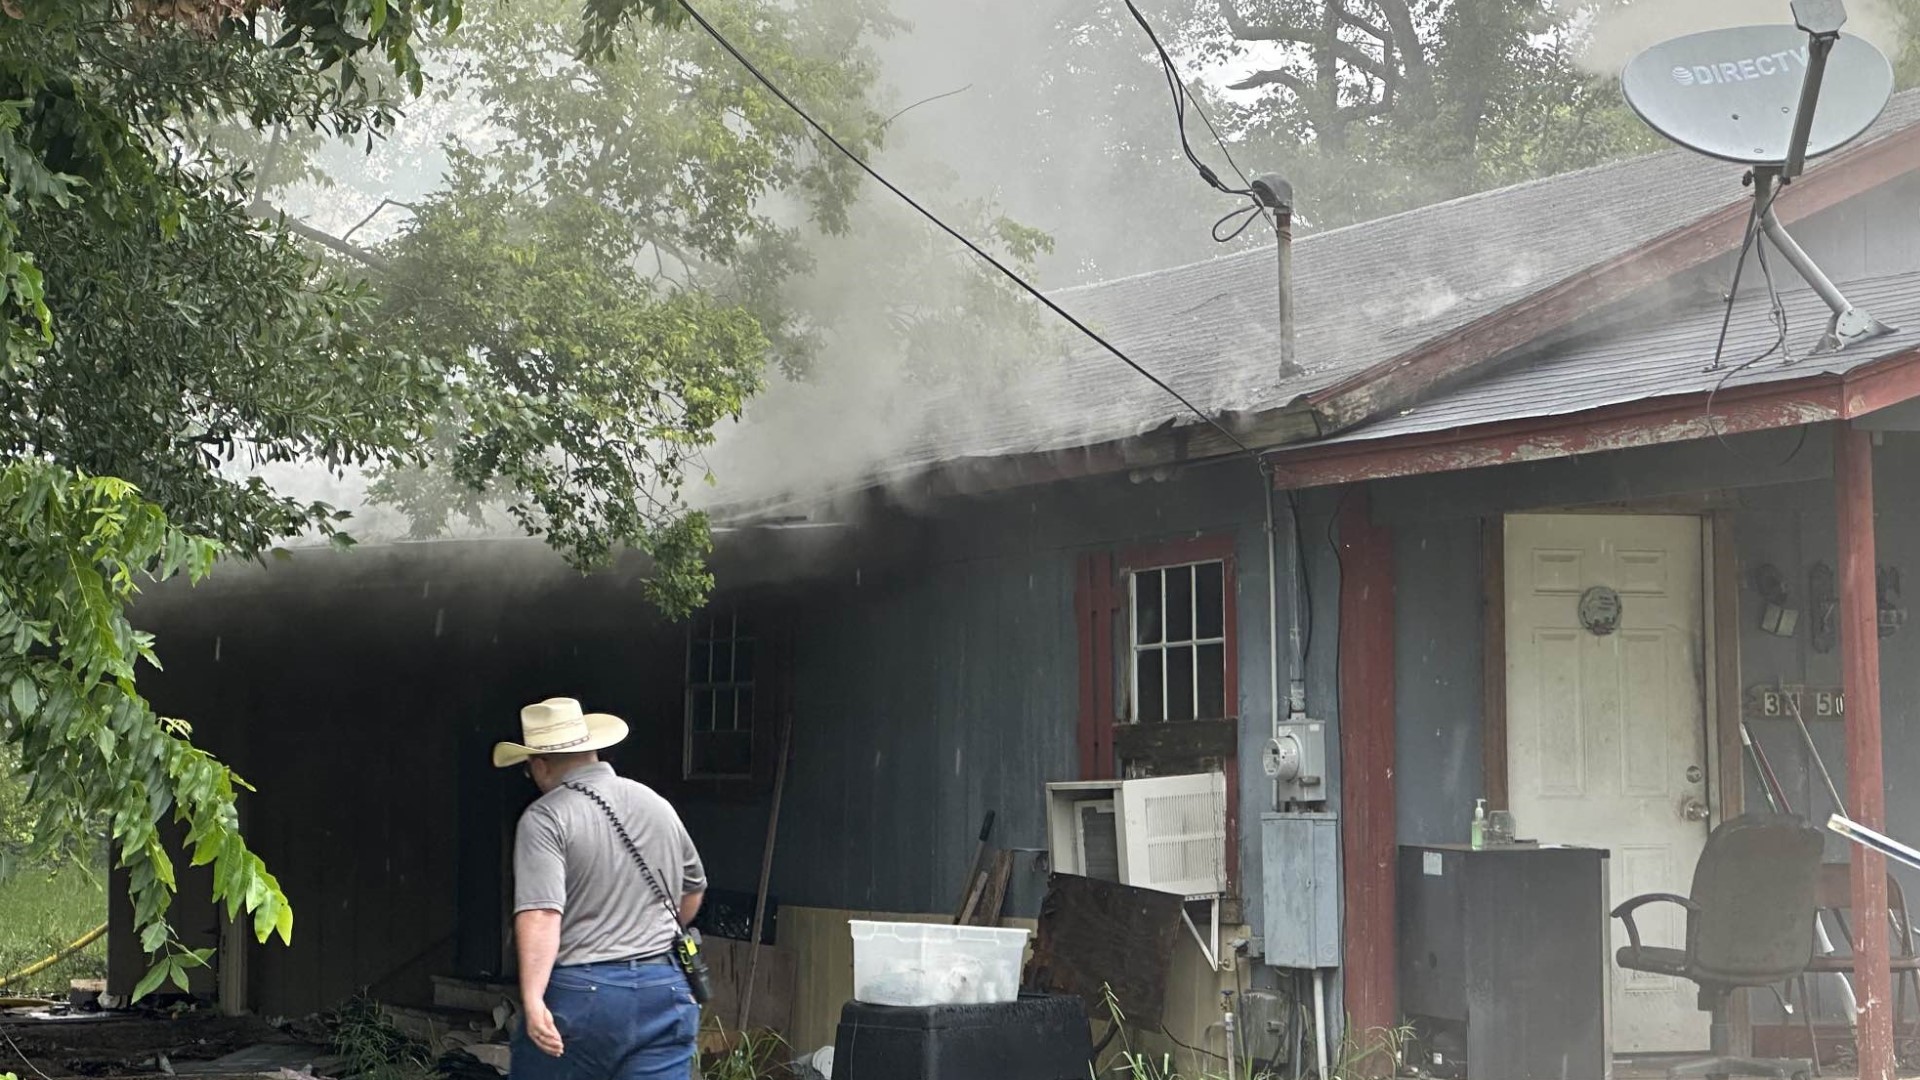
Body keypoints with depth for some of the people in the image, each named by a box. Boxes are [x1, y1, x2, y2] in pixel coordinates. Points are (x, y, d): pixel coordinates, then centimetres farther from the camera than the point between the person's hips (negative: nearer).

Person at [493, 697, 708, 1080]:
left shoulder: (545, 818, -7)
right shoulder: (657, 805, 13)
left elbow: (541, 915, -21)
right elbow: (693, 889, 27)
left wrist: (532, 1000, -27)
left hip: (578, 993, -4)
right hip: (663, 993, 5)